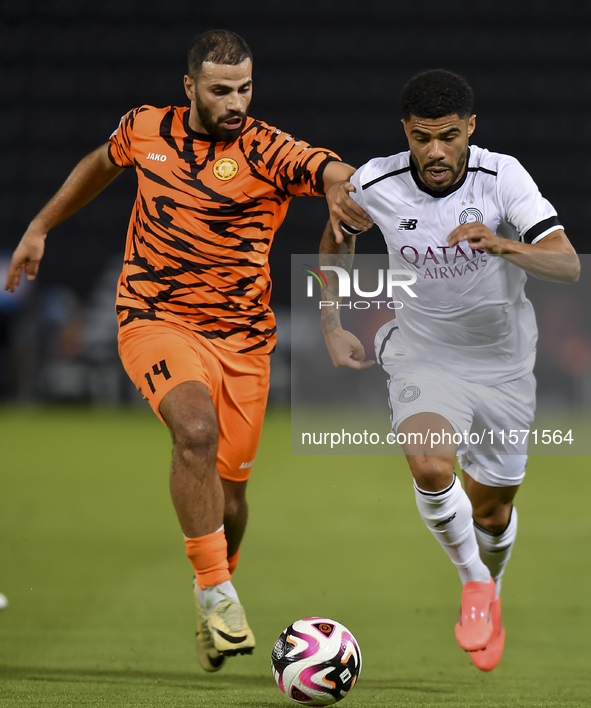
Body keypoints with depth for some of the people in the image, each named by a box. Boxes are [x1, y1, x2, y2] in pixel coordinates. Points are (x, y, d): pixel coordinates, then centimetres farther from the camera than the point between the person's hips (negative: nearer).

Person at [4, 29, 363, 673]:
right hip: (155, 322, 0)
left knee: (228, 500, 3)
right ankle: (215, 591, -21)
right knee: (197, 430, -31)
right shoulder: (145, 129, 1)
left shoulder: (266, 151, -9)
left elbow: (334, 174, -28)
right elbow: (100, 165, 24)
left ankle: (213, 607, 35)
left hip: (240, 337, 0)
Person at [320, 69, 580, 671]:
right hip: (423, 352, 0)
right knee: (430, 467, -28)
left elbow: (567, 265, -29)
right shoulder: (376, 185, -16)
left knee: (491, 509, 12)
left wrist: (502, 245, -47)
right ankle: (474, 583, -1)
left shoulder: (502, 176, -21)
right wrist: (330, 324, 4)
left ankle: (491, 593, 46)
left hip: (502, 361, 0)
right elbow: (337, 238, 8)